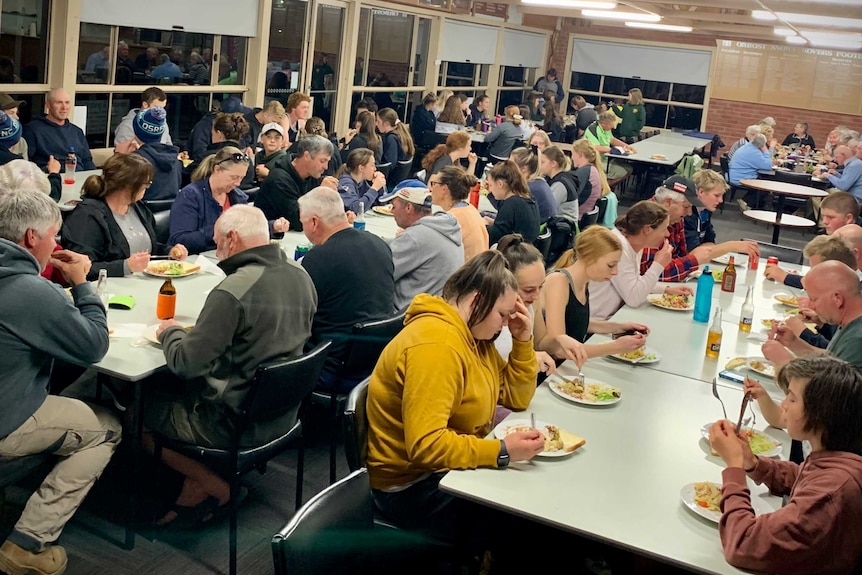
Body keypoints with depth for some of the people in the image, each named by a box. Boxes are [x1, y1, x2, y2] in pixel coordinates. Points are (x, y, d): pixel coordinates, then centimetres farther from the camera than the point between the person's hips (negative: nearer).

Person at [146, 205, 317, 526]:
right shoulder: (301, 277, -1)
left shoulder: (232, 292, -26)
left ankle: (217, 488, 15)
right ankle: (193, 498, 27)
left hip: (235, 424, -8)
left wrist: (170, 331, 0)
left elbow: (186, 363, -22)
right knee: (173, 386, 27)